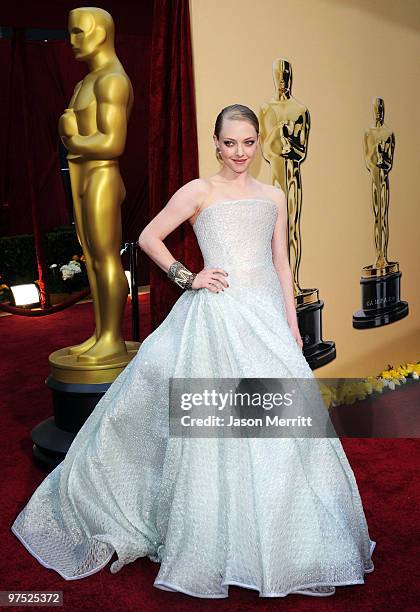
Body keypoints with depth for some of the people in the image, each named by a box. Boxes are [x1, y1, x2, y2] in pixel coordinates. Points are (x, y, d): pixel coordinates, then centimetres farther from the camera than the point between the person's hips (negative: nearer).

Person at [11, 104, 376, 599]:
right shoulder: (200, 191, 3)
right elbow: (149, 237, 5)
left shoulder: (274, 196, 15)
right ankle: (214, 545, 13)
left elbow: (281, 266, 15)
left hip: (267, 316, 5)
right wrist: (187, 278, -5)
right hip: (217, 315, -4)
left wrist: (293, 327, 9)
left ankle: (275, 536, 23)